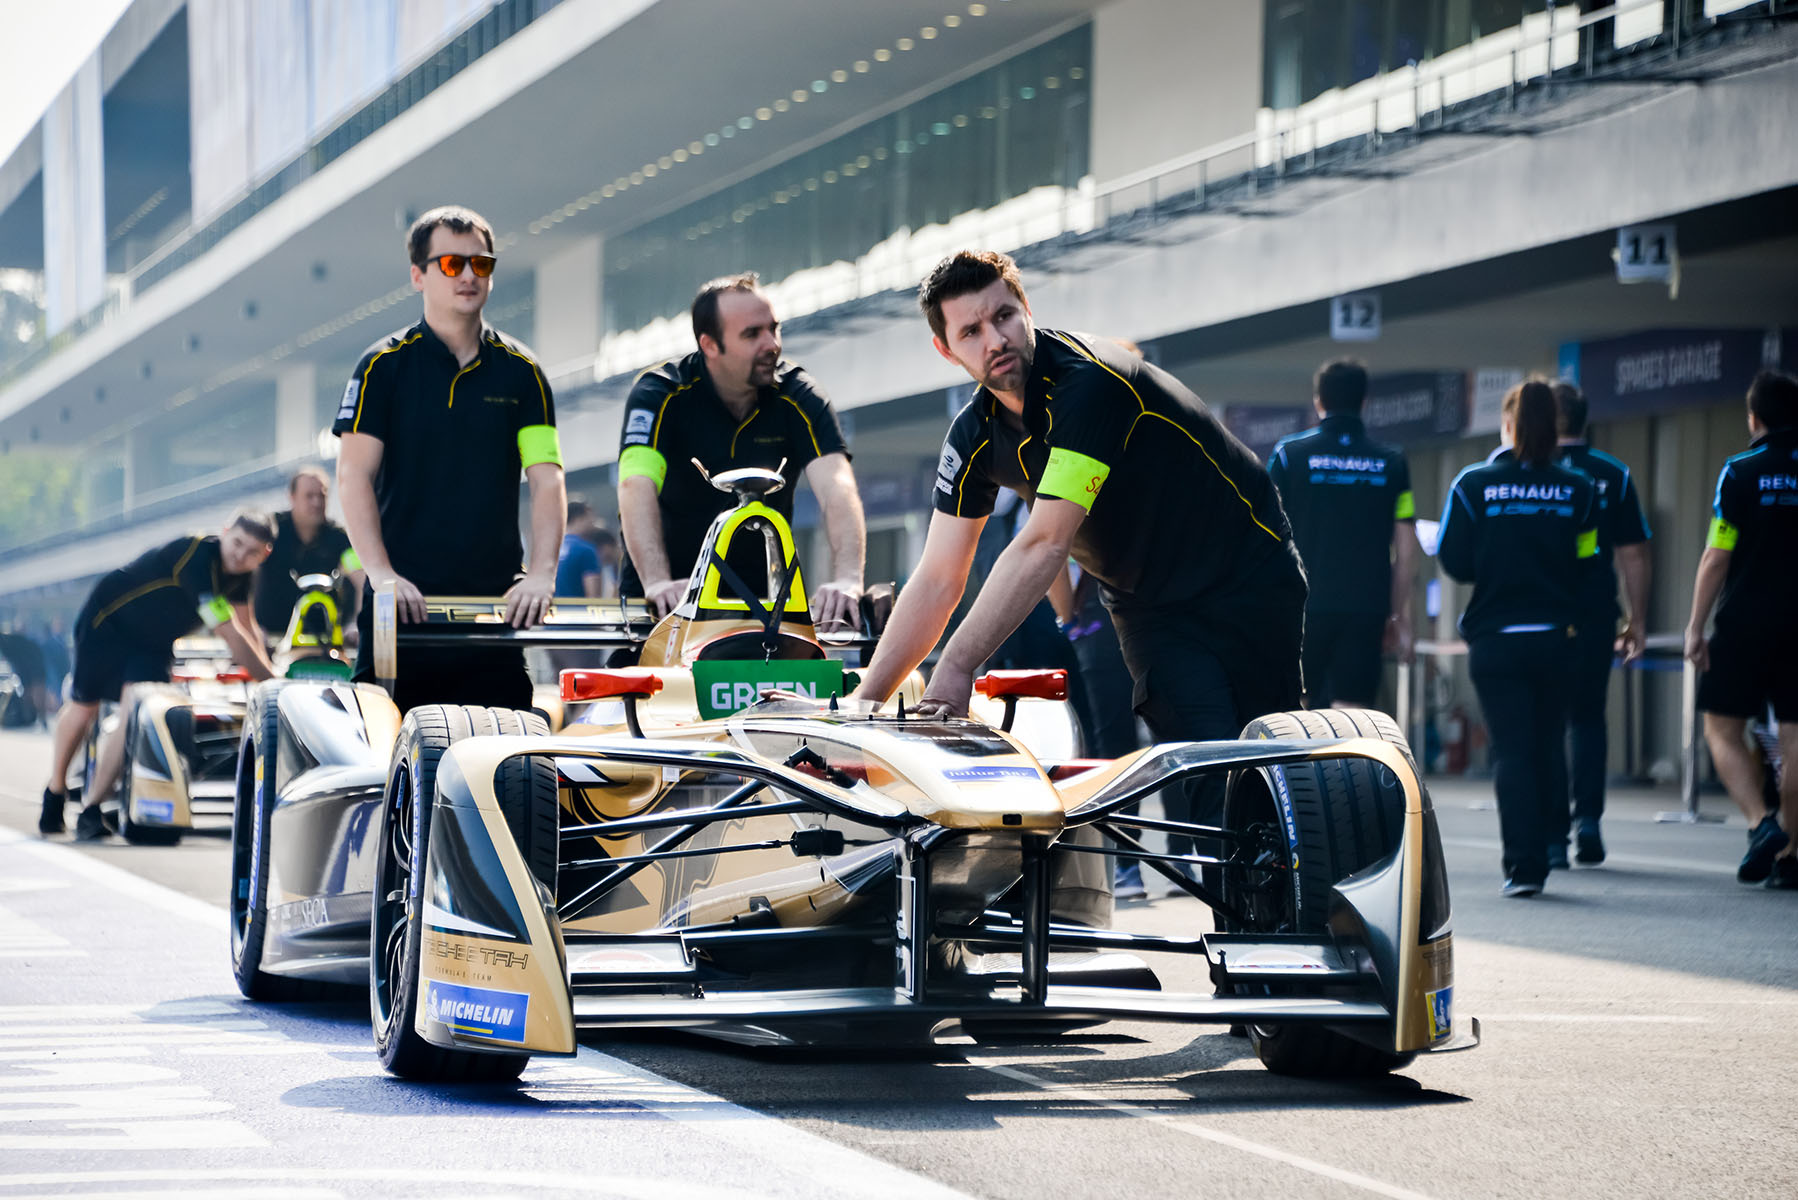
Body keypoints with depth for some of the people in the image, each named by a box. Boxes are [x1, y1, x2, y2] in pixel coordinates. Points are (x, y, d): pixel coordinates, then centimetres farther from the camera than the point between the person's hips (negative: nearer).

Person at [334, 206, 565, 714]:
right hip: (405, 603, -2)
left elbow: (547, 478, 2)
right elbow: (353, 475, -3)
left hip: (495, 601, 2)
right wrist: (381, 572, -17)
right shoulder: (384, 365, 4)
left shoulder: (521, 372, 10)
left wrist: (541, 574, -14)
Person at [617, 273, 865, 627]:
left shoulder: (798, 397, -8)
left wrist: (847, 580, -39)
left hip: (760, 596, 1)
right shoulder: (659, 394, -13)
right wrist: (658, 583, -43)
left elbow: (836, 488, -21)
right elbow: (636, 486, -27)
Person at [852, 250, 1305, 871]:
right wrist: (863, 701, -8)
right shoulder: (975, 436, -5)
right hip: (1150, 608, 4)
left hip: (1246, 581, -4)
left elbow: (1044, 545, -32)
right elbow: (938, 579, -2)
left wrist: (956, 668, -34)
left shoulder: (1090, 381, -27)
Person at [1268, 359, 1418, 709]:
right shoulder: (1392, 462, 6)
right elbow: (1406, 553, 6)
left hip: (1302, 605, -1)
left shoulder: (1288, 454, 1)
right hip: (1366, 610, 1)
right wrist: (1399, 617, 13)